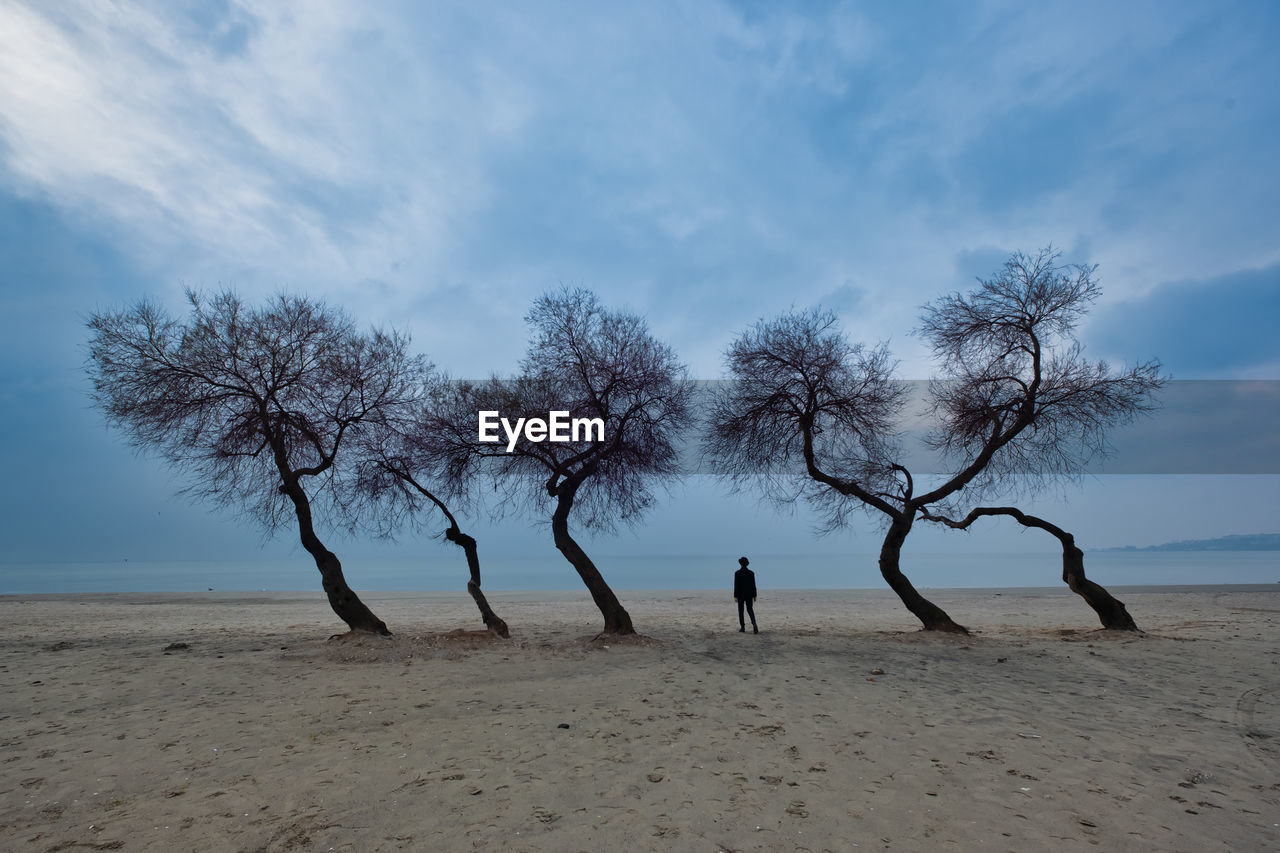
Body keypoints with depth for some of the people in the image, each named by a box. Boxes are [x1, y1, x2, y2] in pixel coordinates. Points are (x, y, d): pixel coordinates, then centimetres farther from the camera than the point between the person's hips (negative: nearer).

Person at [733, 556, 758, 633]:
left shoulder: (737, 573, -10)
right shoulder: (751, 573, -3)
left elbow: (736, 585, -11)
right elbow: (753, 585, 0)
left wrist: (735, 596, -7)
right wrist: (754, 596, 8)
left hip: (740, 594, -2)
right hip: (749, 594, 2)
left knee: (740, 610, 10)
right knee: (750, 610, 12)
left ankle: (742, 628, 11)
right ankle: (754, 624, -11)